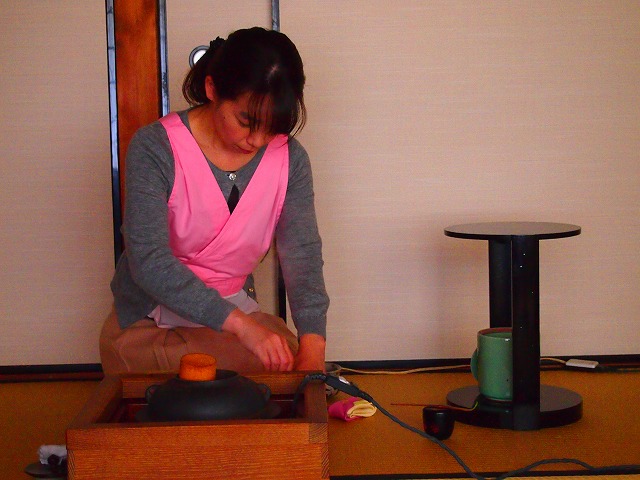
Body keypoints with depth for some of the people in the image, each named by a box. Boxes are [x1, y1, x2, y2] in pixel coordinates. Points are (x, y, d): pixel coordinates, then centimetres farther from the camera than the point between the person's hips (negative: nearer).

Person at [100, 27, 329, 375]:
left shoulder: (289, 159, -5)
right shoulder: (155, 148, -19)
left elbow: (303, 254, -12)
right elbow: (148, 261, -27)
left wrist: (312, 348, -30)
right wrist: (240, 324, -38)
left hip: (235, 309, 4)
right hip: (149, 324, -4)